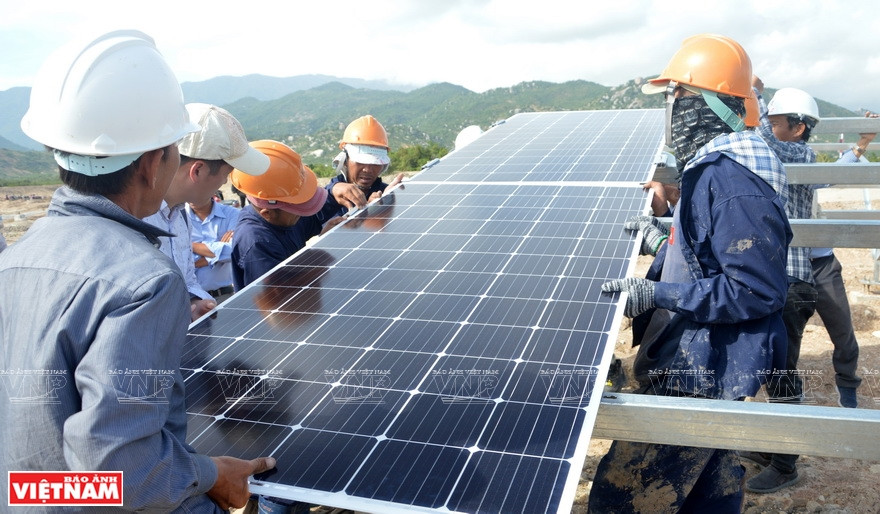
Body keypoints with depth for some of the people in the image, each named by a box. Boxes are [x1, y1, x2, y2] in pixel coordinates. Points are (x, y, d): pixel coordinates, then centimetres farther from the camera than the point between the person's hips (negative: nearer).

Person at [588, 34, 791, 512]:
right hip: (707, 368, 11)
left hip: (699, 378, -11)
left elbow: (756, 291, -25)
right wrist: (663, 244, 12)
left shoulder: (730, 181, -23)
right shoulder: (713, 167, 11)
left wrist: (658, 295, -24)